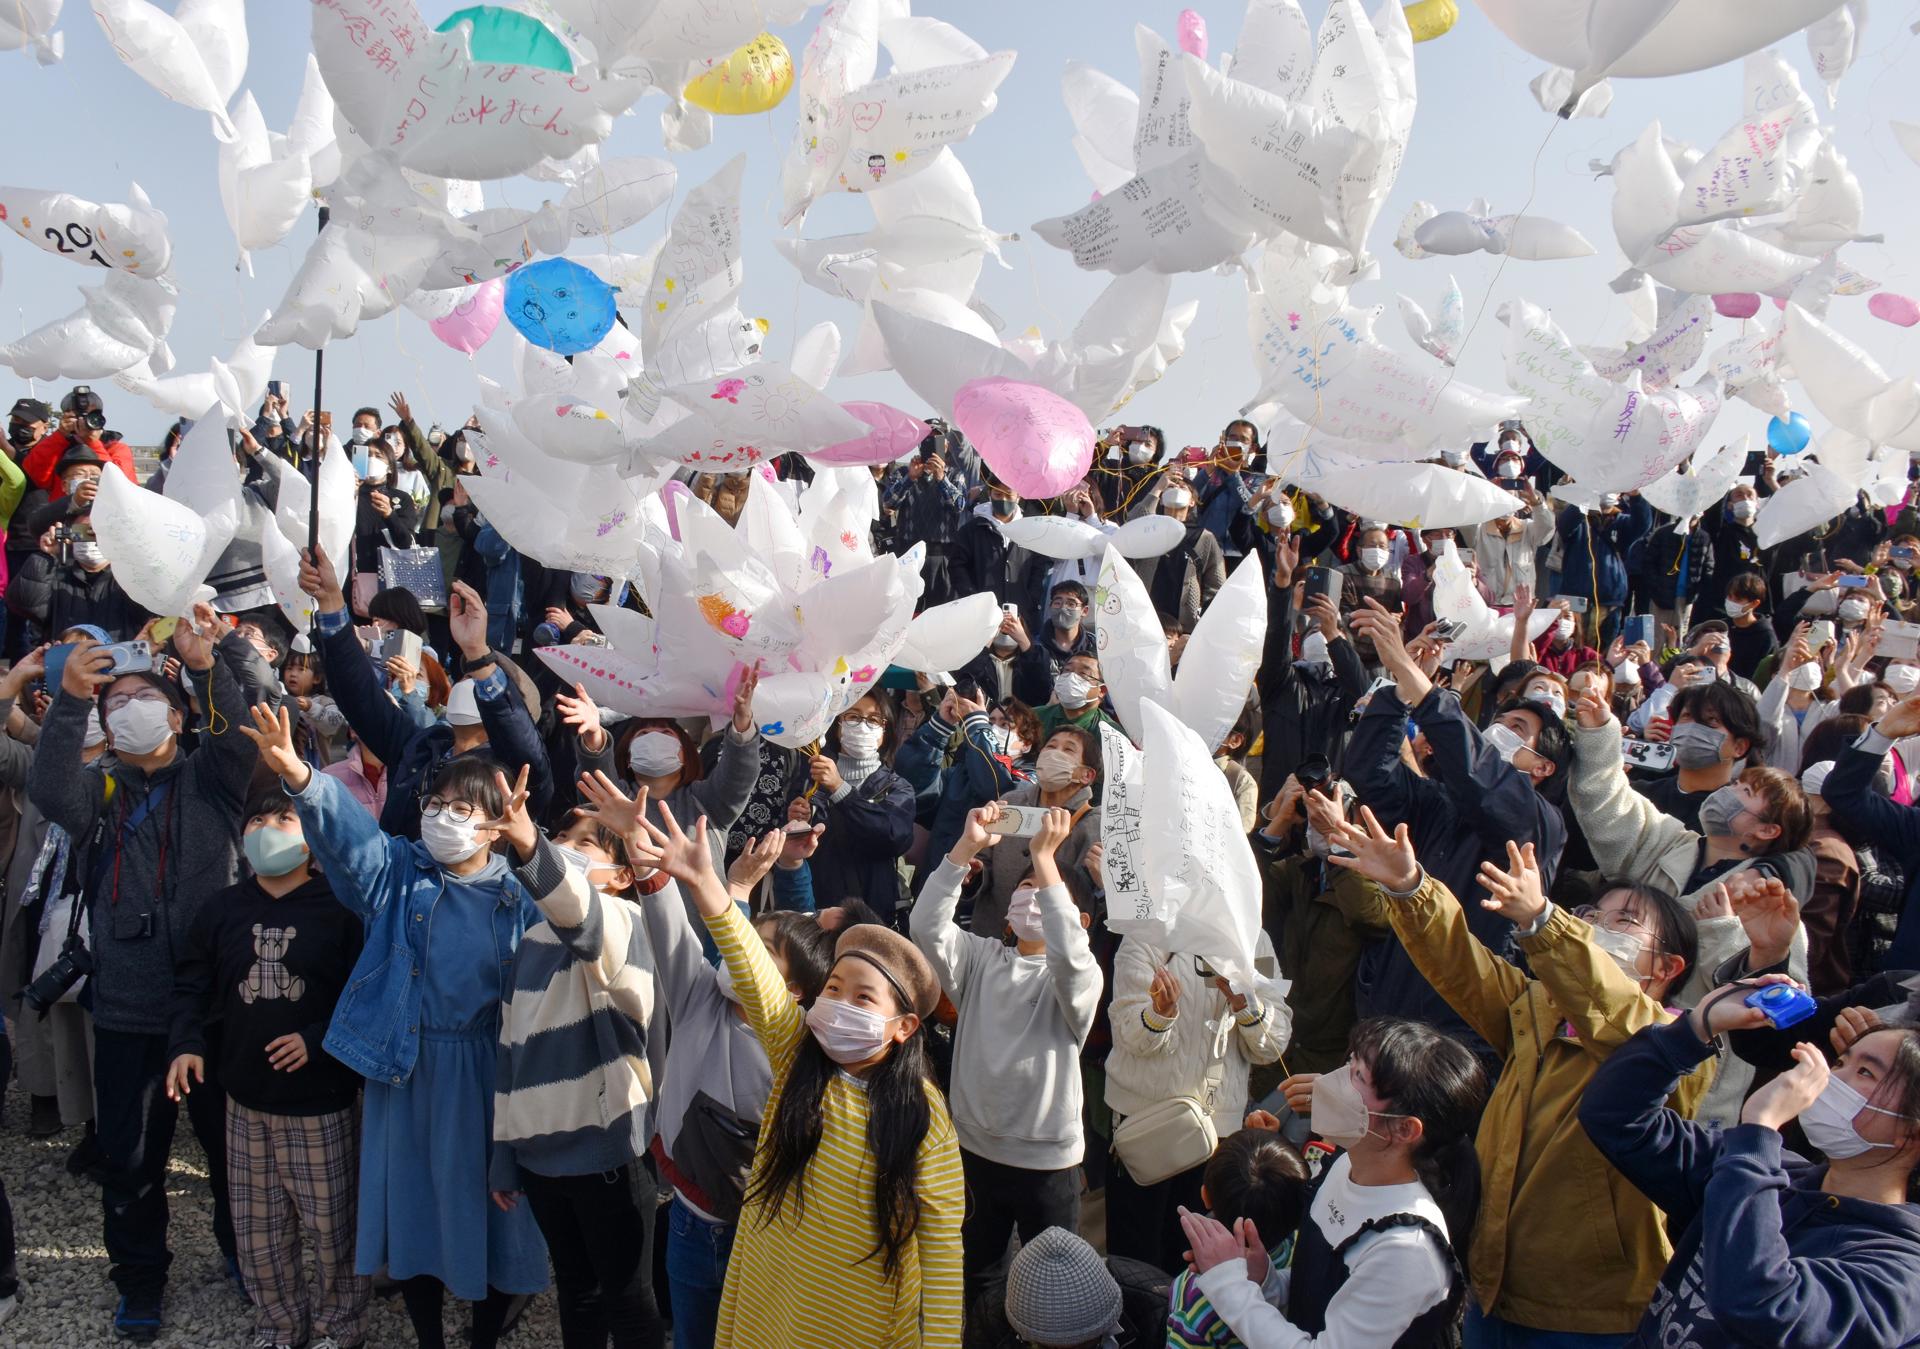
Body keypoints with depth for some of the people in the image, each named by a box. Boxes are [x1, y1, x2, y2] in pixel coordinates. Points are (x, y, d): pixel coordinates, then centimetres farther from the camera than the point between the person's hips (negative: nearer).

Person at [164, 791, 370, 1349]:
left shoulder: (338, 909, -9)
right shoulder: (222, 910, 5)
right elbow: (192, 984, 10)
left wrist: (318, 1039, -18)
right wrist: (186, 1043, -6)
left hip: (321, 1099, -4)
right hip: (246, 1098, 4)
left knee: (330, 1223, 6)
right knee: (257, 1229, 14)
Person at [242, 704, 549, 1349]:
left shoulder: (519, 897, -4)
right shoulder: (397, 869, 1)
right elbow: (347, 828, -19)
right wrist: (300, 777, -37)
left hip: (485, 1072, -2)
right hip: (402, 1067, 2)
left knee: (488, 1206, 9)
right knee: (412, 1205, 12)